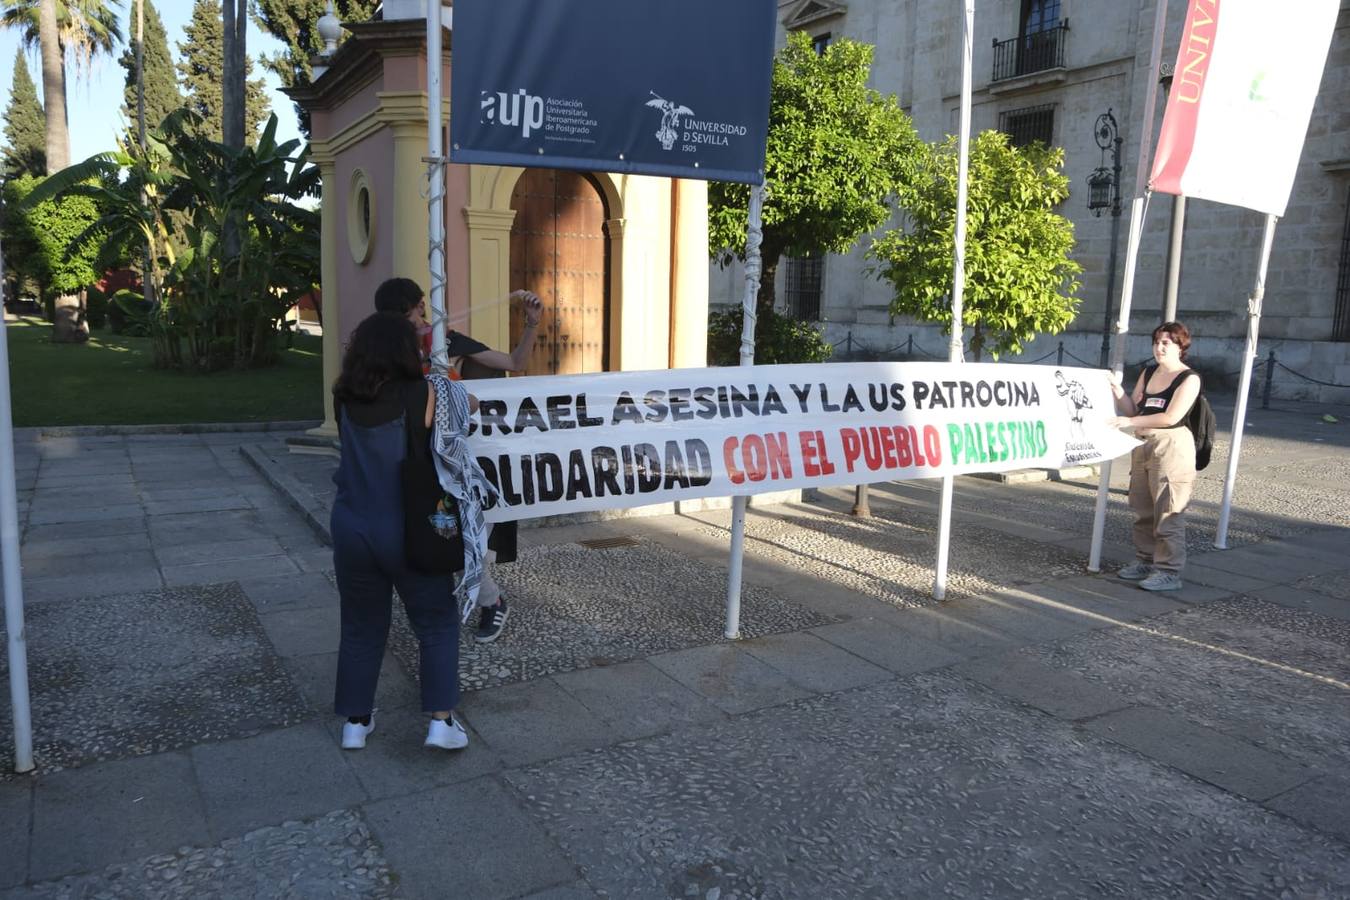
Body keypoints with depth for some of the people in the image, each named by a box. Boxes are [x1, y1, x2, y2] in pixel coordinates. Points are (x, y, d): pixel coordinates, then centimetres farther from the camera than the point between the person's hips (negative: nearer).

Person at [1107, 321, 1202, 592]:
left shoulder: (1189, 378, -6)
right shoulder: (1148, 373, 14)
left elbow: (1171, 417, -16)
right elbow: (1132, 409, 14)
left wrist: (1131, 422, -18)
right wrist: (1117, 390, -3)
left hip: (1171, 446, -7)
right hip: (1142, 445, 7)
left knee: (1168, 512, -7)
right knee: (1142, 509, 12)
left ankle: (1169, 572, -2)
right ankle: (1145, 562, 23)